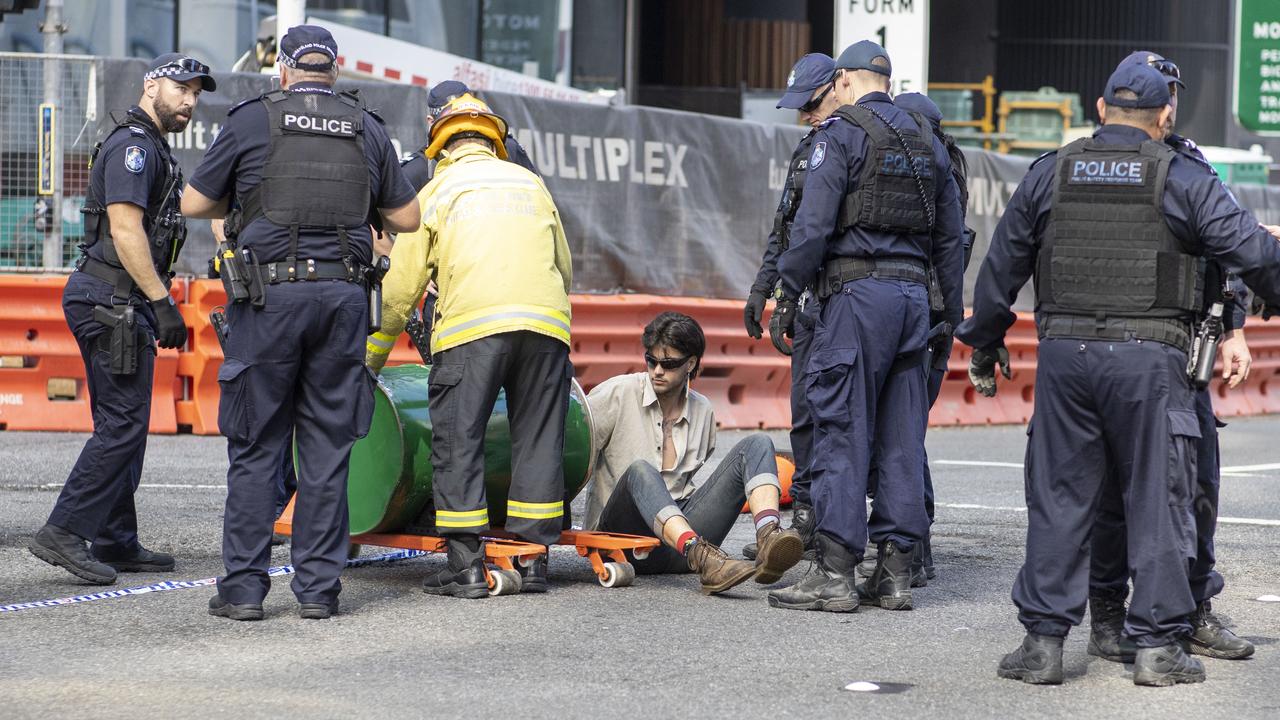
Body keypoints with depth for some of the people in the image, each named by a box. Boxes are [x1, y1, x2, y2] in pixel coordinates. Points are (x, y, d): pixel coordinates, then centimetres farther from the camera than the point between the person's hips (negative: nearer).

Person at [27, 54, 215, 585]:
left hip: (123, 304, 11)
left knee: (123, 426, 12)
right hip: (112, 302, -11)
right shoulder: (132, 146, -12)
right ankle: (64, 532, -12)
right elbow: (125, 229, -21)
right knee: (122, 425, -12)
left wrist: (156, 302, 23)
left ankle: (116, 543, 16)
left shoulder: (152, 148, 21)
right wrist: (162, 302, -22)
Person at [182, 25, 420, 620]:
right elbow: (406, 218, 16)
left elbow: (194, 203, 6)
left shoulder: (253, 120, 1)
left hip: (270, 296, -2)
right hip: (343, 297, 2)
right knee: (327, 448, 6)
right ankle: (318, 588, 6)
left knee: (256, 448, 3)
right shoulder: (367, 130, 9)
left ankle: (243, 588, 2)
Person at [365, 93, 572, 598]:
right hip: (546, 324, 3)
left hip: (472, 327, -3)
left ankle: (466, 566, -2)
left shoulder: (436, 192, 14)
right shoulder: (531, 183, 23)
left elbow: (401, 288, 12)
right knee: (538, 442, 9)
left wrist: (371, 359, 21)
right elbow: (564, 269, 26)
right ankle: (532, 561, 9)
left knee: (457, 443, 2)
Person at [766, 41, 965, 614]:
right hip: (914, 293, 7)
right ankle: (895, 571, 9)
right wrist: (953, 311, 23)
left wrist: (787, 296, -7)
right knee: (902, 436, 8)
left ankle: (836, 572, -9)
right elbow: (950, 237, 19)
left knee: (842, 430, -6)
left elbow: (813, 224, -13)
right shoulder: (927, 142, 17)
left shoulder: (841, 133, -4)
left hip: (857, 291, -7)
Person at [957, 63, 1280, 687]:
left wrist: (984, 346, 24)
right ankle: (1157, 647, 4)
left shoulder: (1049, 175, 9)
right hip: (1149, 356, -2)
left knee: (1057, 498, 8)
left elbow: (1000, 268, 13)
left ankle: (1043, 641, 6)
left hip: (1064, 353, 2)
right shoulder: (1182, 179, 0)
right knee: (1157, 500, 4)